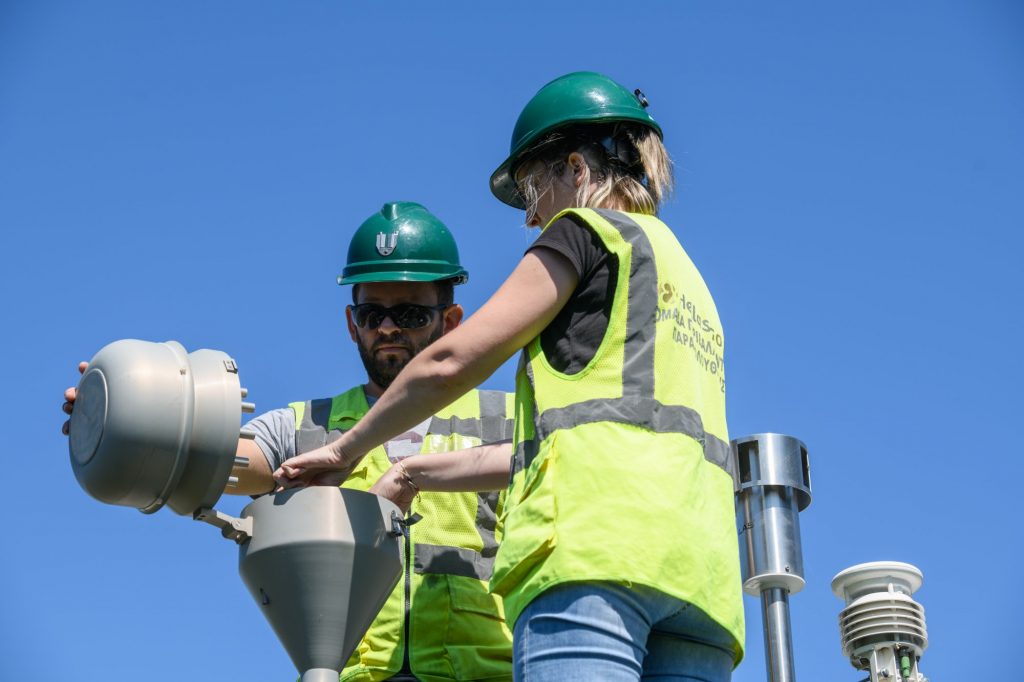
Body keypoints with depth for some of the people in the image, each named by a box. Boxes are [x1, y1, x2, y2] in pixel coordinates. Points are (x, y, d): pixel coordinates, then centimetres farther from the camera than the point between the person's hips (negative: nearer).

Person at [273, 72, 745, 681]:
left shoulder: (589, 231, 11)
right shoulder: (688, 279, 34)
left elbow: (450, 363, 4)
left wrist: (349, 450, 17)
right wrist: (425, 473, 40)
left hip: (596, 545, -8)